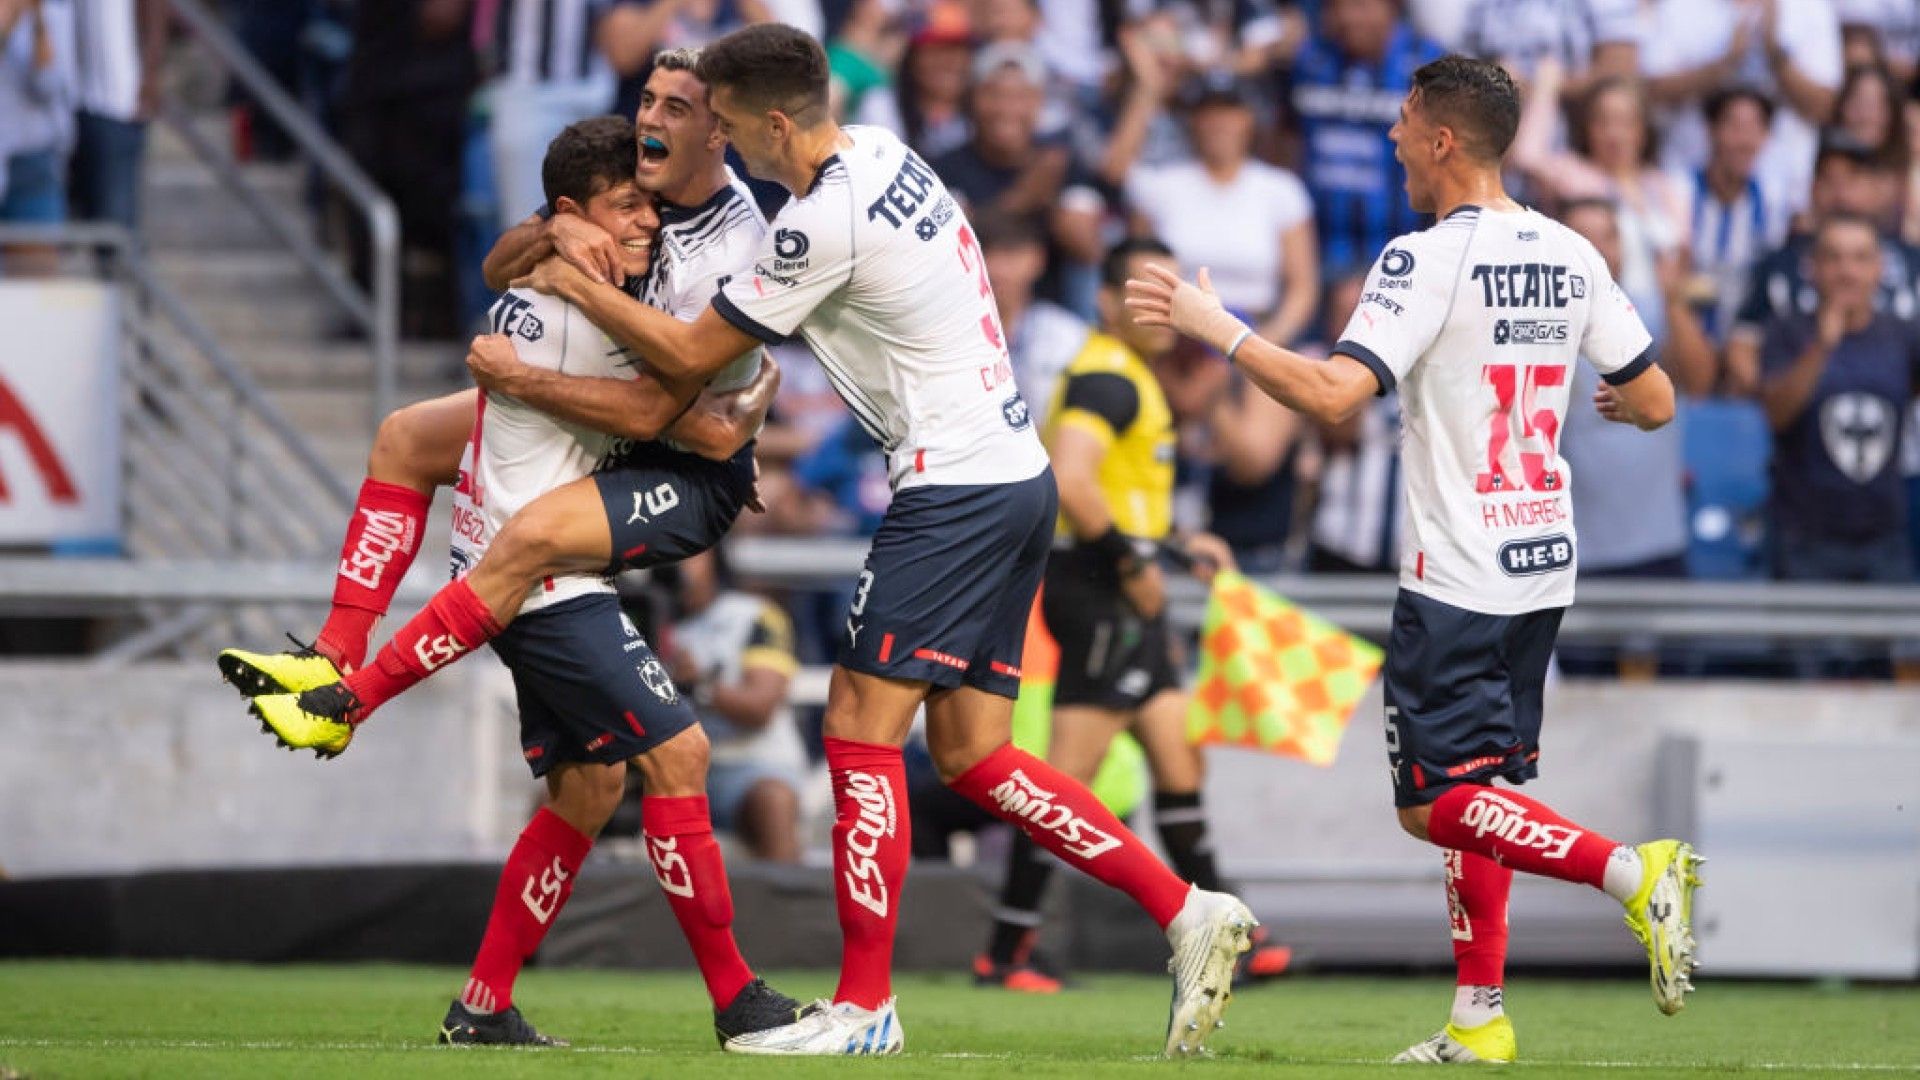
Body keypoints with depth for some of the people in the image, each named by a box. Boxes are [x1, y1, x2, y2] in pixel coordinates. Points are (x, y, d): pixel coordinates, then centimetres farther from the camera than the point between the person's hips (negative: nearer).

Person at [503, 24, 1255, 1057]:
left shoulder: (824, 223, -17)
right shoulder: (885, 156, 11)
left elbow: (690, 353, -8)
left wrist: (575, 284, 5)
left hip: (954, 488, -10)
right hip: (1016, 475, 10)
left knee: (860, 730, -5)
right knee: (970, 753, 10)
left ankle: (863, 1005, -2)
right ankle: (1185, 911, 6)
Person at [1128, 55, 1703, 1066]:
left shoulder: (1428, 260, -14)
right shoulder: (1571, 258, 6)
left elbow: (1333, 393, -24)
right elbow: (1656, 401, 12)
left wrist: (1216, 327, -14)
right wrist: (1610, 404, 36)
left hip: (1456, 582, -7)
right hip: (1543, 566, 7)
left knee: (1435, 804, -4)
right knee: (1477, 791, 15)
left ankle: (1630, 870, -22)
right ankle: (1479, 1017, 12)